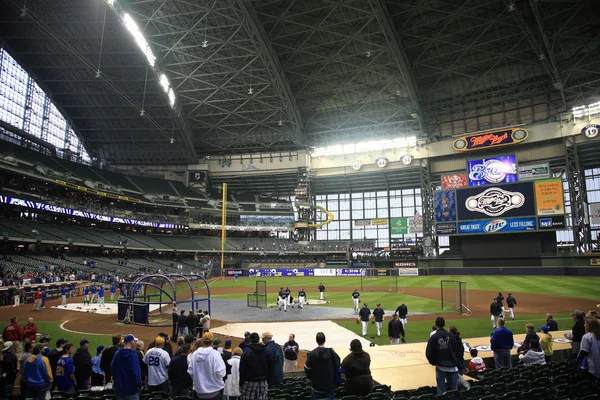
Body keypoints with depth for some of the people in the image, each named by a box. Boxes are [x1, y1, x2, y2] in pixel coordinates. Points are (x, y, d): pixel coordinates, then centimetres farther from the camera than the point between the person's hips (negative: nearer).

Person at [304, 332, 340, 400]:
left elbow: (307, 370, -6)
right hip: (329, 385, 1)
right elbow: (337, 366, -4)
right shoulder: (331, 352, -11)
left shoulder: (311, 354, -13)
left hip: (316, 385, -1)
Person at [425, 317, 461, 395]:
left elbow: (429, 353, -10)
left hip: (440, 366, -2)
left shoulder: (433, 337, -13)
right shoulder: (451, 335, -7)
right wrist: (455, 361, 15)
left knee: (441, 388, 9)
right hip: (452, 365, 2)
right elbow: (457, 350, 1)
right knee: (454, 387, 14)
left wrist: (433, 362, 8)